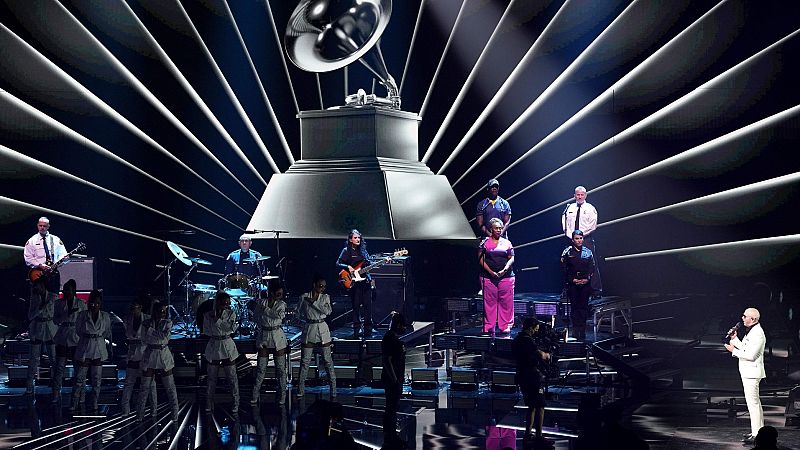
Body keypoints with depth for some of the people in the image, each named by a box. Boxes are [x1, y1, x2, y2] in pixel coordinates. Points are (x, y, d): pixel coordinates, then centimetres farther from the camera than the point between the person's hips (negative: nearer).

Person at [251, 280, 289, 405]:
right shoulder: (260, 302, 1)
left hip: (278, 336, 0)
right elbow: (257, 319, 5)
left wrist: (266, 309, -14)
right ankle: (255, 395, 9)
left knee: (281, 368, 2)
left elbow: (280, 315, -18)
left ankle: (282, 396, 10)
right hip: (263, 337, 0)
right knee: (261, 368, 1)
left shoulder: (281, 304, 0)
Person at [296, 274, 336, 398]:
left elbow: (328, 311, -14)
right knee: (305, 360, 2)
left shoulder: (325, 297, 3)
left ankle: (333, 387, 5)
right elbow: (299, 313, 12)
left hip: (322, 329, 0)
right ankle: (301, 389, 9)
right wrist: (308, 320, 1)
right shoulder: (304, 297, 1)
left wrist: (313, 302, -13)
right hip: (308, 330, 0)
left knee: (327, 359, 1)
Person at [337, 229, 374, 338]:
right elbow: (338, 263, -6)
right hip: (354, 282, -5)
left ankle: (368, 331, 8)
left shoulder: (363, 250, 14)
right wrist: (348, 267, -20)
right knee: (356, 306, -2)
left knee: (368, 305, 2)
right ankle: (356, 331, 5)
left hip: (366, 280, 5)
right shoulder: (347, 251, -2)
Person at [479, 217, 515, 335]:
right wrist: (491, 272, -11)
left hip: (506, 276, 1)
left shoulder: (507, 243, 11)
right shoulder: (485, 243, 6)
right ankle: (489, 327, 4)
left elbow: (511, 258, 7)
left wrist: (505, 270, -10)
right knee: (489, 302, -2)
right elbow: (481, 259, 0)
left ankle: (505, 326, 5)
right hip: (488, 277, -1)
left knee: (506, 302, -1)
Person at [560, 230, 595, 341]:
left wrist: (587, 279, -6)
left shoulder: (588, 252, 9)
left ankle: (582, 331, 4)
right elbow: (564, 268, 0)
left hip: (585, 283, 2)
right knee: (574, 306, -3)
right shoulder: (567, 252, 2)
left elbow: (592, 267, 9)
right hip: (572, 284, -2)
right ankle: (575, 331, 0)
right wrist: (572, 279, -9)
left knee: (583, 306, 0)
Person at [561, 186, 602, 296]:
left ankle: (595, 290, -6)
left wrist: (581, 235, -11)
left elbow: (592, 226, -5)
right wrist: (570, 235, -4)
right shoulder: (570, 208, 14)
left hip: (587, 239, -3)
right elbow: (565, 223, 11)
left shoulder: (590, 209, 3)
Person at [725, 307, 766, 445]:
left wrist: (734, 350, -15)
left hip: (752, 373, -11)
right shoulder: (751, 331, 15)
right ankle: (760, 430, 25)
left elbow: (750, 355, -24)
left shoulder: (757, 333, -19)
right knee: (755, 402, 16)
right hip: (748, 372, 11)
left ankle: (756, 435, -7)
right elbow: (745, 349, 20)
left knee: (752, 403, -9)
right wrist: (735, 339, 11)